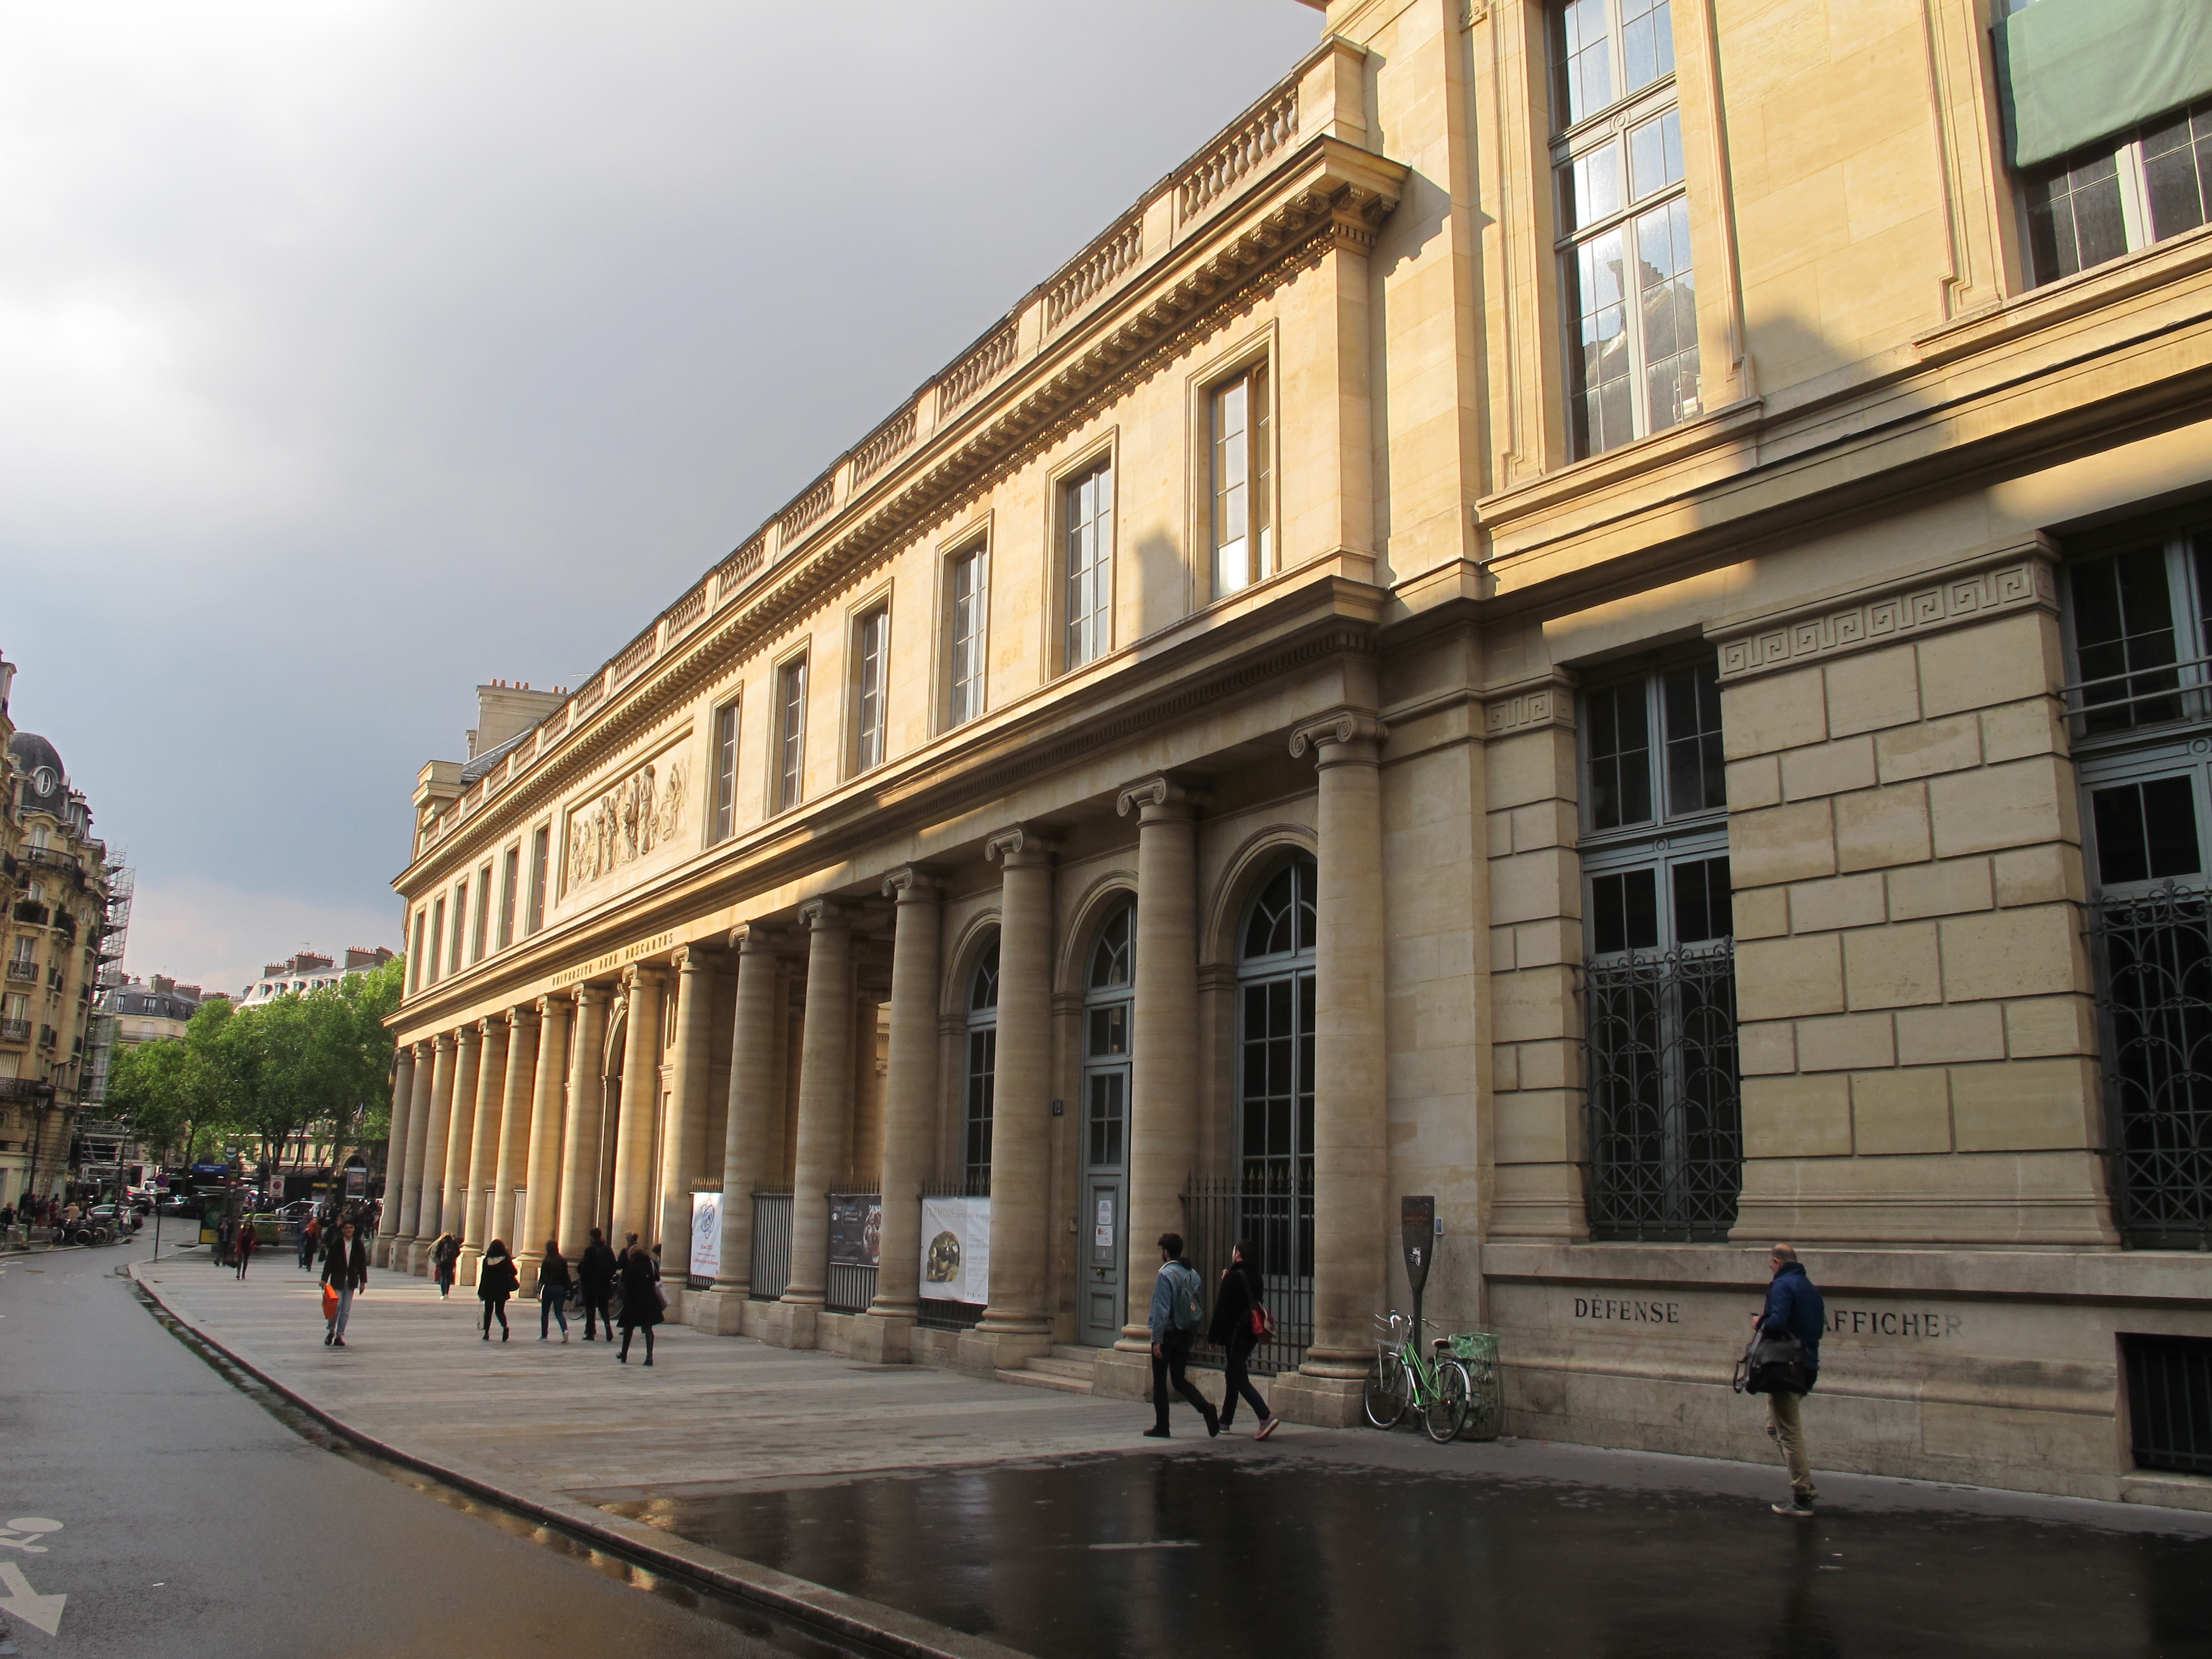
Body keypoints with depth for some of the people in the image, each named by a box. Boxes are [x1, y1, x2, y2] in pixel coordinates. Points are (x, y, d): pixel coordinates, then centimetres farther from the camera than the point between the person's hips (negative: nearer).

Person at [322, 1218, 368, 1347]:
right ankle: (331, 1331, 11)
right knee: (337, 1305, -10)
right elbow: (329, 1262, -1)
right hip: (337, 1280, -2)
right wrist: (324, 1279, -8)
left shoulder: (359, 1244, 3)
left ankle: (339, 1335, 10)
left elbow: (363, 1263, 6)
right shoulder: (337, 1244, -3)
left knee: (346, 1310, 3)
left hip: (351, 1281, 2)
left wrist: (363, 1282, 4)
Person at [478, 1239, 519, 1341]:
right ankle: (505, 1326, -17)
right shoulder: (506, 1259, -5)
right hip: (502, 1290, 0)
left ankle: (486, 1333, 6)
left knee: (488, 1311, 11)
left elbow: (483, 1276, -2)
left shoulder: (487, 1260, -3)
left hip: (489, 1290, 0)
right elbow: (514, 1272, -4)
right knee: (500, 1310, 9)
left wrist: (481, 1292, 2)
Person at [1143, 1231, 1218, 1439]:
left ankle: (1161, 1427, 10)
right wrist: (1193, 1336, 16)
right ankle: (1205, 1407, -6)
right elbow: (1200, 1310, 10)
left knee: (1160, 1381, 6)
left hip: (1168, 1334, -6)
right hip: (1186, 1335, 6)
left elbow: (1161, 1309, -18)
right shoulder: (1194, 1274, 7)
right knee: (1178, 1379, 15)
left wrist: (1157, 1339, -17)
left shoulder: (1166, 1275, -14)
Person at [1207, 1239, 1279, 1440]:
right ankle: (1225, 1422, 24)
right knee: (1233, 1378, 17)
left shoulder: (1233, 1277, -15)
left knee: (1240, 1380, -7)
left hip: (1235, 1334, -8)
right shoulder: (1255, 1277, 8)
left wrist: (1213, 1337, -9)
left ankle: (1266, 1417, -20)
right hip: (1250, 1335, 8)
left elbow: (1222, 1310, -16)